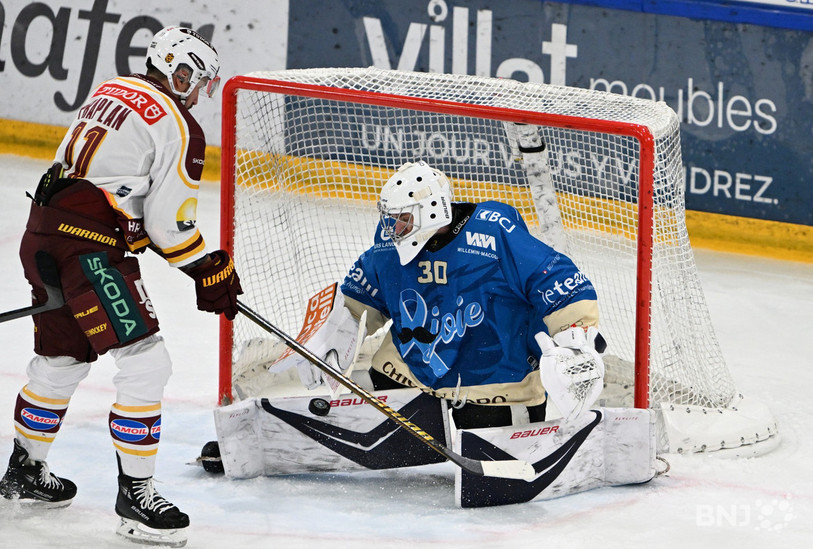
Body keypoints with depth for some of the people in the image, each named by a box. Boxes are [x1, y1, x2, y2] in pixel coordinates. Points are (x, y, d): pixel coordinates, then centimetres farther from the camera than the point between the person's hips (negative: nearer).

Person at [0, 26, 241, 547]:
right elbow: (168, 224, -11)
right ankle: (136, 494, -6)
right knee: (145, 363, -7)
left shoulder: (111, 91, 17)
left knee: (61, 359, 25)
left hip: (45, 229, 10)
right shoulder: (179, 128, -8)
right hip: (90, 248, -10)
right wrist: (211, 273, 2)